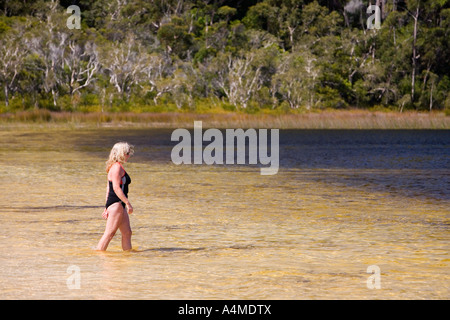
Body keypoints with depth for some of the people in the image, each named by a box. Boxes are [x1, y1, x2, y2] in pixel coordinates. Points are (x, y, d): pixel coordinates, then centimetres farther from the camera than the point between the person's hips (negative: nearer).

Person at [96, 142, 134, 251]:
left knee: (127, 233, 11)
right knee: (109, 233, -10)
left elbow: (108, 188, 19)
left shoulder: (116, 167, 18)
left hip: (120, 205, 10)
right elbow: (116, 188, -20)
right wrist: (128, 203, -20)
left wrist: (107, 207, 20)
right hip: (116, 204, -10)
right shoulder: (117, 167, -13)